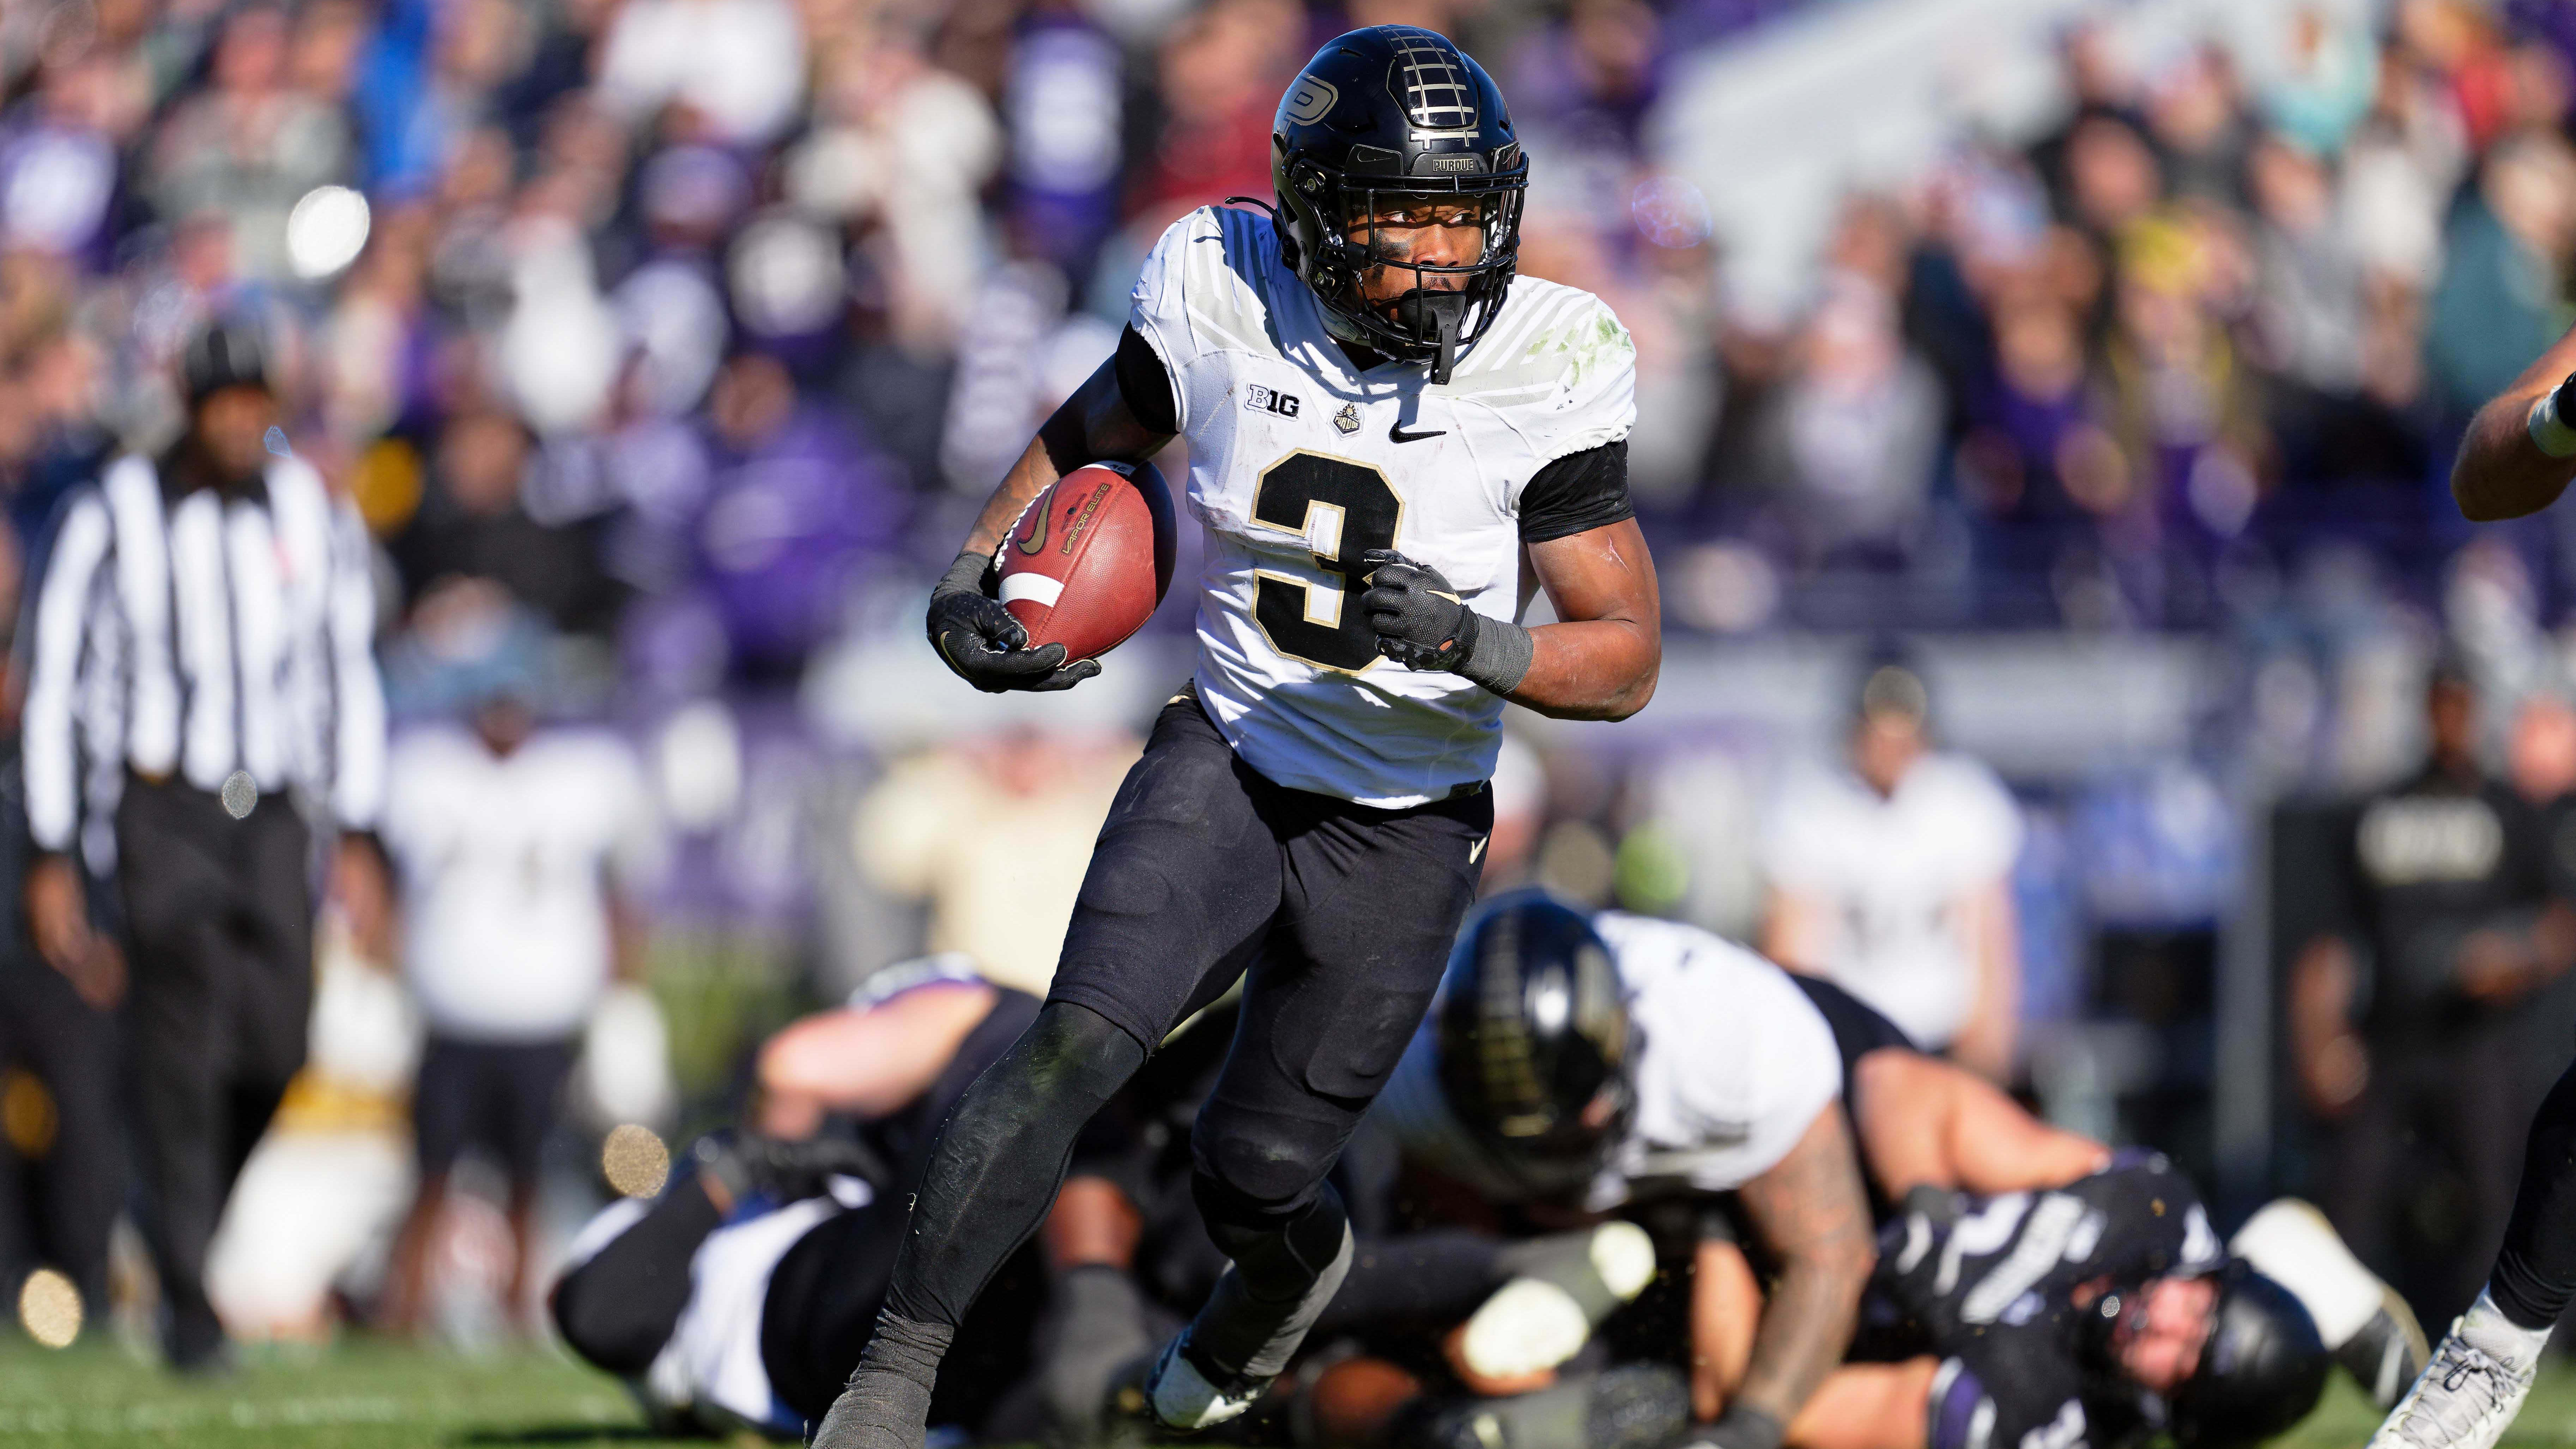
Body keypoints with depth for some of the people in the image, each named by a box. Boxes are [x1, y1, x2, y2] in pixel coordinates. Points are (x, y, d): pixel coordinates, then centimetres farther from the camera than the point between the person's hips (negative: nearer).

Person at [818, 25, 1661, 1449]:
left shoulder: (1545, 363, -17)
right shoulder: (1225, 301, -12)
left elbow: (1626, 658, -13)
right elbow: (1088, 435, 10)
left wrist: (1466, 641, -33)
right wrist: (973, 576, -7)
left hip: (1404, 832, -1)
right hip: (1229, 760, 1)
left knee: (1253, 1172, 9)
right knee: (1081, 1039, -24)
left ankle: (1286, 1270, 47)